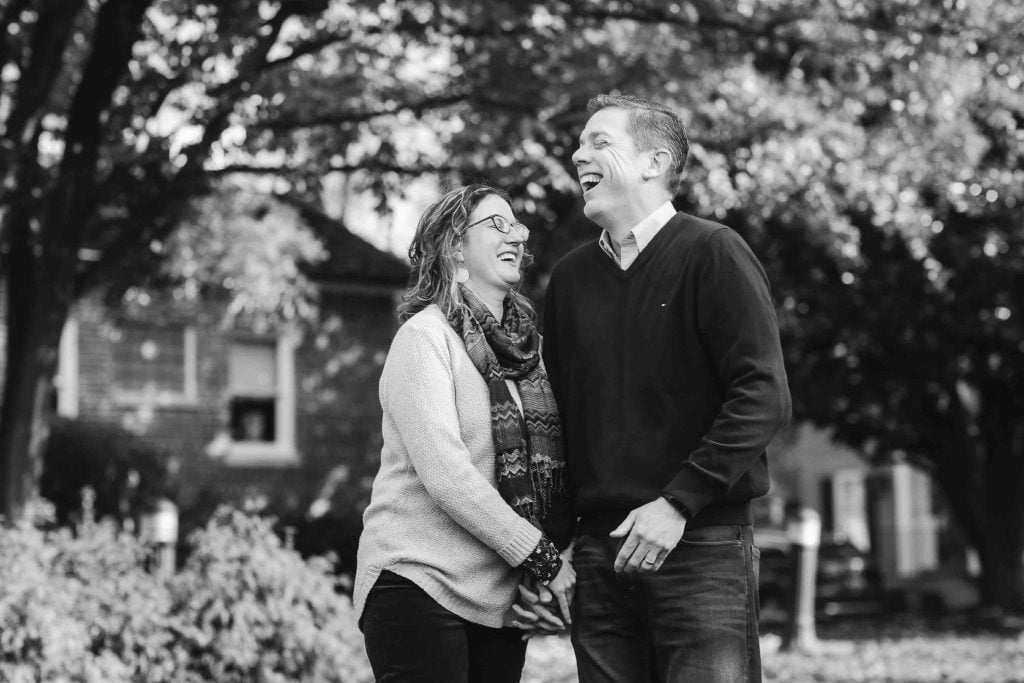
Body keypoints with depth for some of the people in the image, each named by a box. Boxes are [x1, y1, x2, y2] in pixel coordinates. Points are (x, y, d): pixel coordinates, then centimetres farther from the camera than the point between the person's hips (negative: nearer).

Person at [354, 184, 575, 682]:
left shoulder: (527, 344, 12)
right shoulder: (424, 335, -7)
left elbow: (549, 467, 11)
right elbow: (446, 474, -16)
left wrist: (547, 567, -5)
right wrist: (544, 560, -15)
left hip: (503, 599, 6)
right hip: (422, 586, -6)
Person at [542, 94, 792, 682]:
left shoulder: (711, 253, -4)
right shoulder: (571, 277, 13)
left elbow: (764, 397, -11)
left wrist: (679, 502, -17)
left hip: (702, 544, -5)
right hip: (600, 555, 5)